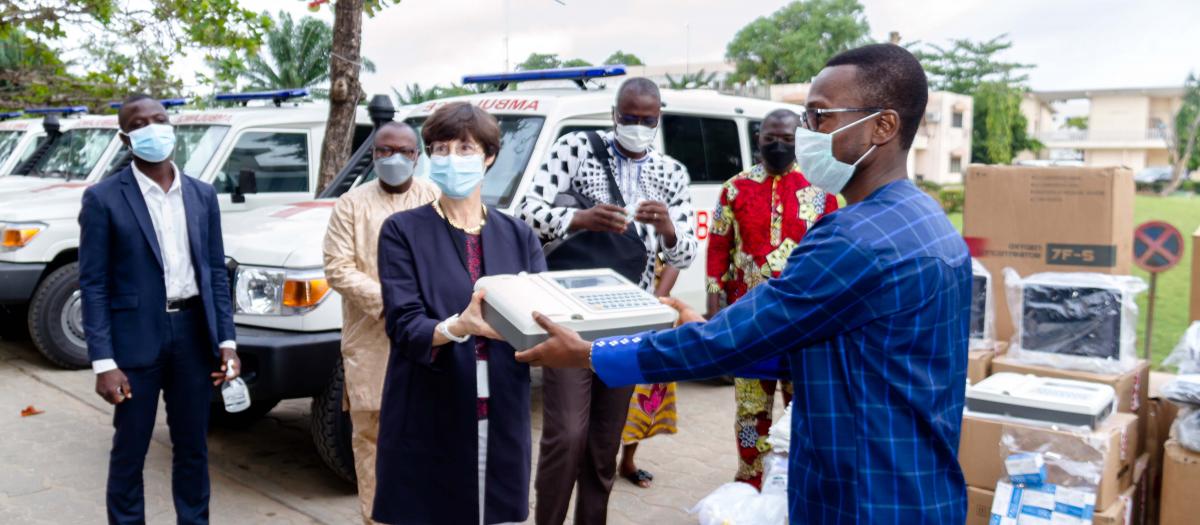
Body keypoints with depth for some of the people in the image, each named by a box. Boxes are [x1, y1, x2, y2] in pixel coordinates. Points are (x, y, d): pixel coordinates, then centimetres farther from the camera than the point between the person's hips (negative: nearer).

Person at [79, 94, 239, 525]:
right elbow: (93, 284, -7)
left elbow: (216, 272, 9)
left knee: (193, 447, 14)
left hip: (193, 332, 4)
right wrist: (103, 362, -13)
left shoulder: (202, 195, 7)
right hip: (137, 336, -3)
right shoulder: (103, 198, -5)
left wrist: (226, 340, 2)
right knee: (129, 451, 8)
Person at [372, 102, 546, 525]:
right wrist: (459, 326, -31)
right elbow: (404, 327, -11)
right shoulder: (403, 231, 0)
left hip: (503, 421, 3)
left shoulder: (519, 236, 9)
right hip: (428, 424, -2)